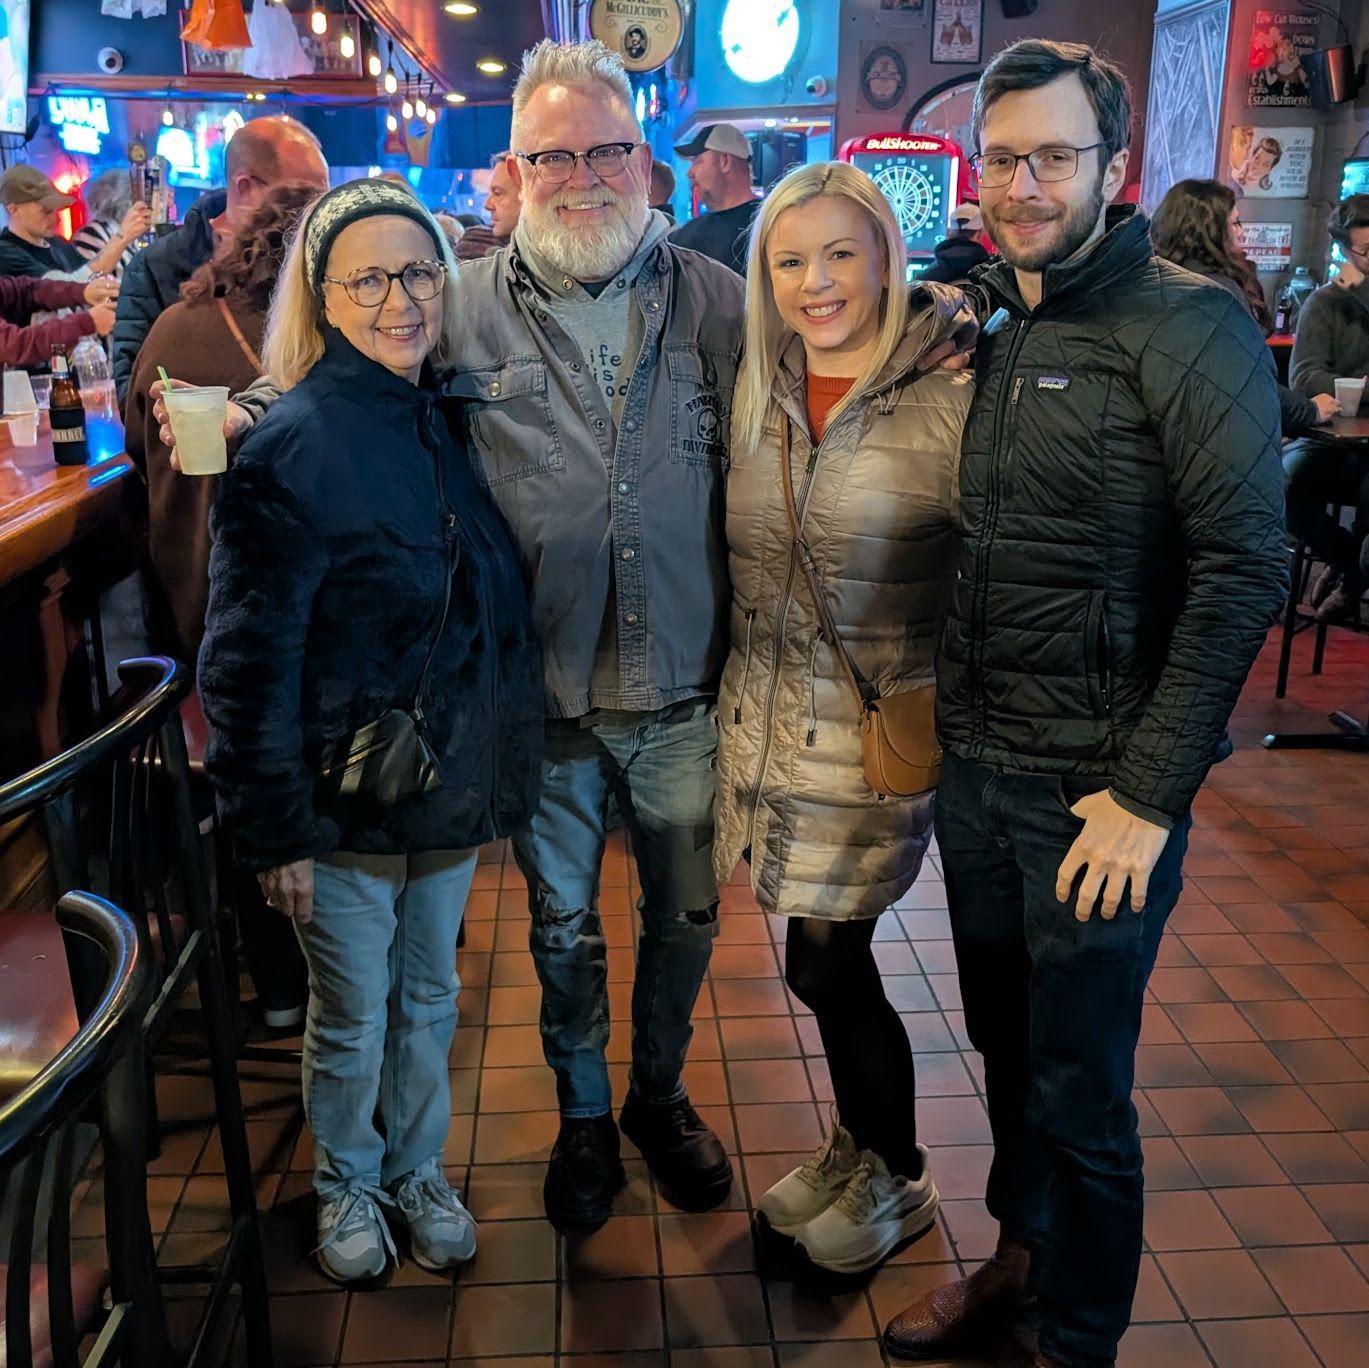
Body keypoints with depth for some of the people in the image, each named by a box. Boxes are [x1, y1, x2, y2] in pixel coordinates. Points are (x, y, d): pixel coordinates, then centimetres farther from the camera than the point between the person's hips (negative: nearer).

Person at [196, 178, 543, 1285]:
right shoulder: (290, 448, -16)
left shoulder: (456, 426, 3)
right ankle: (346, 1186, 39)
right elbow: (247, 657, -16)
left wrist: (503, 768, 7)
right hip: (347, 805, -5)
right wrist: (277, 828, -15)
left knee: (429, 998, 20)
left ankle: (418, 1172, 42)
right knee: (352, 1017, 14)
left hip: (454, 786, 5)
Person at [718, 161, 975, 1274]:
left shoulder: (948, 396, -13)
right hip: (767, 720, 5)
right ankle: (863, 1144, 40)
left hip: (875, 735, -5)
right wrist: (743, 688, 13)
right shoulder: (760, 395, 6)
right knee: (828, 962, 15)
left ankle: (897, 1179, 29)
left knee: (825, 966, 2)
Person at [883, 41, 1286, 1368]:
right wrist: (935, 710, 9)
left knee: (1080, 1092, 7)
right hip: (974, 764, 6)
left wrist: (1149, 793, -19)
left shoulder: (1191, 328, -11)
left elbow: (1245, 567, -16)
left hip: (1097, 787, -6)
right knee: (1003, 1044, 21)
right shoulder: (986, 328, 10)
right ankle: (1019, 1254, 44)